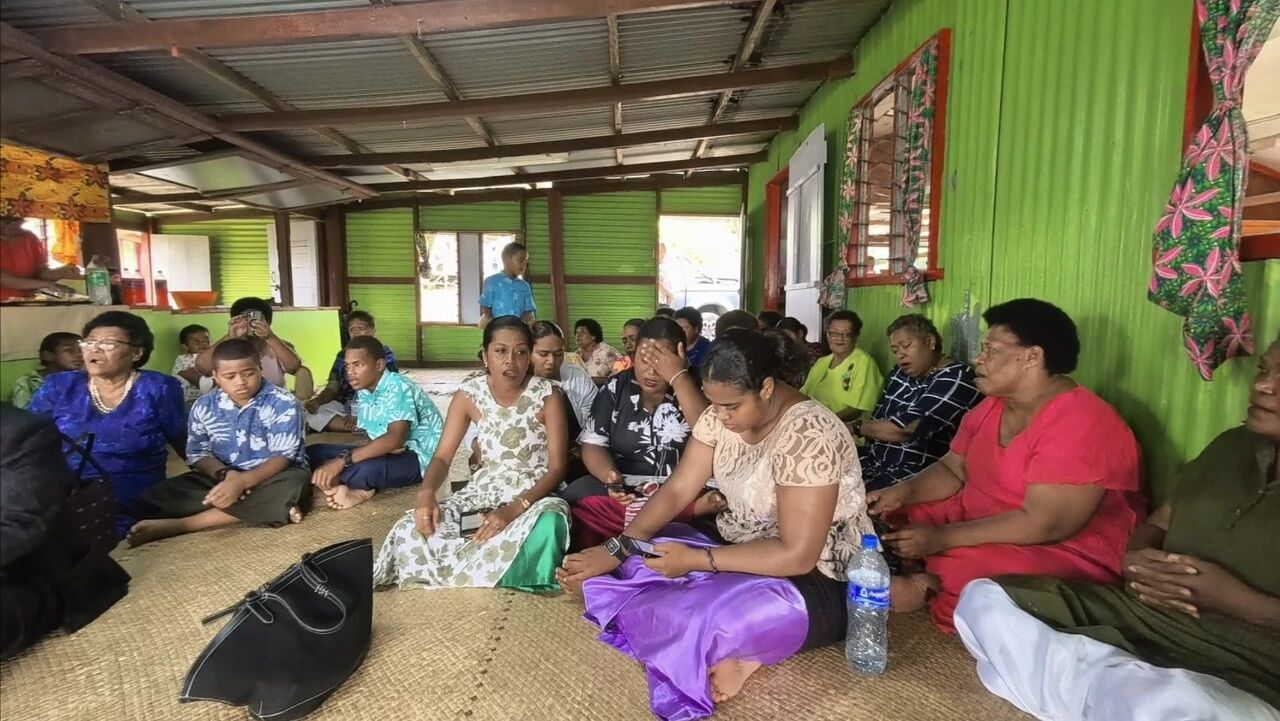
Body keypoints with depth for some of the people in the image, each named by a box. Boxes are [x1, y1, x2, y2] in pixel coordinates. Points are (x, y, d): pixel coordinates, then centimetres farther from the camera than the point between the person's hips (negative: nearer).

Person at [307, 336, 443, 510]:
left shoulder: (399, 388, -21)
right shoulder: (363, 391, 4)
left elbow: (395, 439, -34)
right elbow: (377, 435, 4)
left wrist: (342, 460, -37)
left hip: (418, 457, -9)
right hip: (390, 451, 9)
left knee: (365, 470, -39)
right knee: (313, 452, 2)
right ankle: (357, 491, -17)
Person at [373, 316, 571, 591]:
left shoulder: (548, 395, -14)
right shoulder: (469, 394, -6)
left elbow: (557, 467, -15)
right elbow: (442, 457, -3)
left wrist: (516, 508, -31)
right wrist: (426, 492, -27)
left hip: (536, 492, -2)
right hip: (486, 488, 3)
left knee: (548, 523, -39)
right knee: (412, 530, -24)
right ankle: (424, 594, 5)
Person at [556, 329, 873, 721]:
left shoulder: (808, 436, -28)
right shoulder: (722, 413, -5)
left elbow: (797, 555, -28)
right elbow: (676, 491, -5)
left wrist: (696, 560, -28)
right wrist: (616, 550, -17)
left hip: (818, 581, -8)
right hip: (741, 547, 9)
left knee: (709, 617, -36)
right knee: (642, 554, -4)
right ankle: (733, 647, -9)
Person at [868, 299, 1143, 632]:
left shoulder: (1080, 425, -24)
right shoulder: (991, 407, 4)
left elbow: (1043, 525, -29)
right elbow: (952, 470, 8)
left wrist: (941, 538, -27)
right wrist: (903, 491, -13)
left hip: (1060, 553, -8)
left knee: (963, 572, -35)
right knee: (881, 519, 3)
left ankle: (928, 586, -7)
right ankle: (931, 579, -13)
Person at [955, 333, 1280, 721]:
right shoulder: (1233, 445, 13)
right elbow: (1158, 524, 17)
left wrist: (1237, 599, -18)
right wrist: (1135, 560, -4)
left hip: (1248, 669, -6)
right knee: (984, 599, -14)